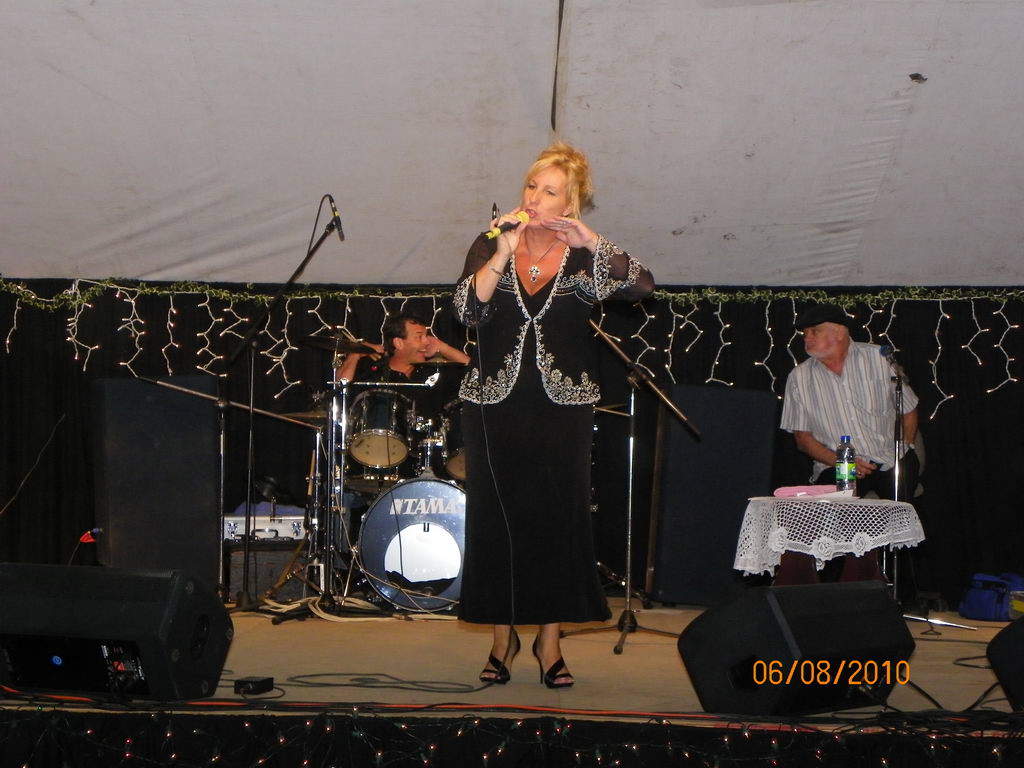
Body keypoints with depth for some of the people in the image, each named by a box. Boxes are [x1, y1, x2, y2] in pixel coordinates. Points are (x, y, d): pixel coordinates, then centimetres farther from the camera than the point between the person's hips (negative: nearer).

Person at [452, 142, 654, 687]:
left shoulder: (584, 257, 2)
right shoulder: (488, 249, 4)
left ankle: (550, 641, 11)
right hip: (495, 405, 1)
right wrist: (503, 254, -20)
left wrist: (591, 242, -22)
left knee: (558, 520, 0)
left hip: (562, 408, 0)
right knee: (495, 519, 3)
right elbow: (467, 309, -12)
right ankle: (503, 637, 16)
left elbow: (641, 287, -14)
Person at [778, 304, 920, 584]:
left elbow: (909, 410, 9)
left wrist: (901, 455, -2)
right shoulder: (800, 377, 3)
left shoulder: (879, 358, 2)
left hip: (890, 460, 1)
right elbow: (802, 437, 4)